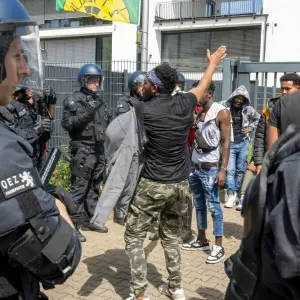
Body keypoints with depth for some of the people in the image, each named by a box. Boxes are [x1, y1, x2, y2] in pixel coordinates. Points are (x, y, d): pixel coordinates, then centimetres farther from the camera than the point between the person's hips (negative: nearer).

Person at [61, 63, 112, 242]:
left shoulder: (99, 100, 14)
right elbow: (67, 123, -17)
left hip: (99, 149, 7)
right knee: (79, 188, -7)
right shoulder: (74, 100, -6)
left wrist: (108, 117, 3)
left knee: (94, 187, 14)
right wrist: (86, 112, -23)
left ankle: (90, 219, 26)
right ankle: (72, 226, -1)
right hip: (83, 150, -7)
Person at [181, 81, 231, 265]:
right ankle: (202, 241, 25)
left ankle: (219, 247, 4)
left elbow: (226, 142, -11)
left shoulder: (221, 112, -9)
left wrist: (223, 170, -17)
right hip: (194, 166, 6)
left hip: (210, 168, -6)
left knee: (213, 207, -3)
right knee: (199, 205, 13)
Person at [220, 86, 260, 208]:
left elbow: (258, 119, 18)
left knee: (241, 170, 10)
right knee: (230, 170, -7)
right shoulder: (224, 107, -9)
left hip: (243, 143, 3)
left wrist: (251, 128, 4)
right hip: (229, 143, -3)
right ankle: (231, 195, -1)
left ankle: (237, 192, 23)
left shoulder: (248, 110, 1)